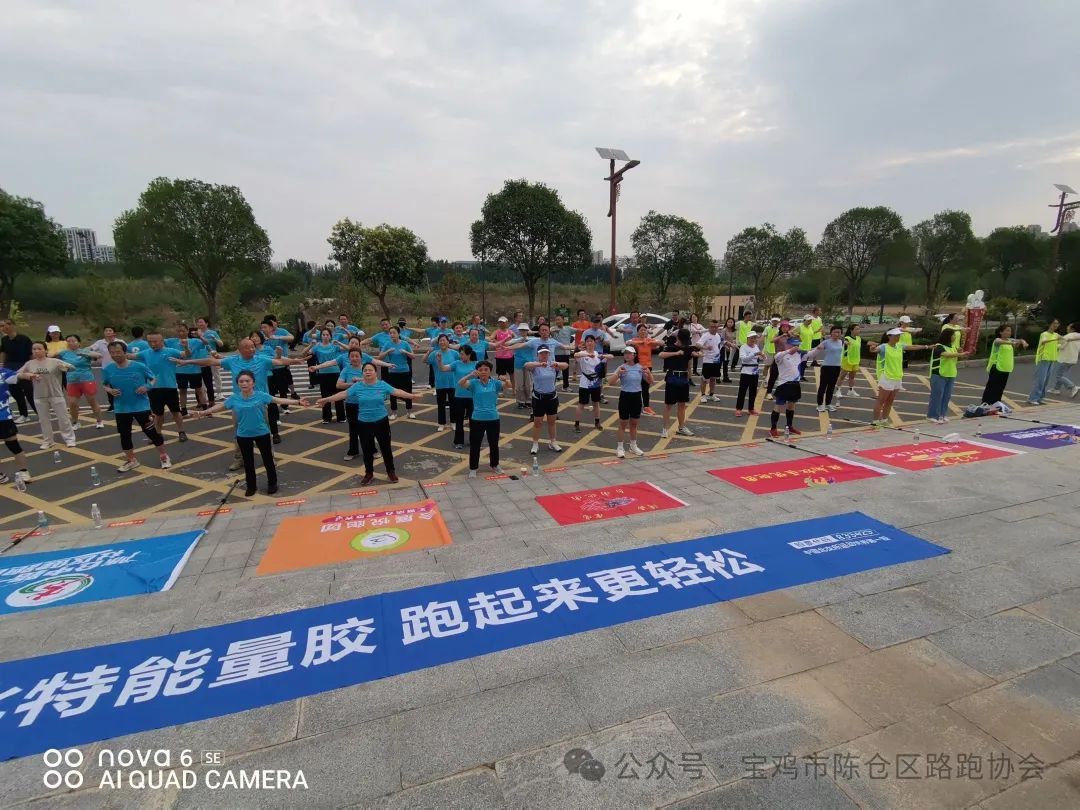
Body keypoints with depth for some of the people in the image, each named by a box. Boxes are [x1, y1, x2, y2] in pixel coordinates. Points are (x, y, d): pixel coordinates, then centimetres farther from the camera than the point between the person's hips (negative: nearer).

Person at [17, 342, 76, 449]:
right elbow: (17, 375, 7)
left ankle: (69, 438, 15)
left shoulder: (54, 361, -6)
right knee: (43, 419, 11)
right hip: (39, 397, 3)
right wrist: (28, 375, -13)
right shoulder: (29, 364, 2)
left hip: (56, 395, -3)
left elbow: (71, 368, -11)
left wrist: (64, 367, -33)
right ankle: (47, 441, 21)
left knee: (63, 418, 3)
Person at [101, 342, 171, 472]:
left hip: (141, 406, -3)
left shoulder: (139, 366, -11)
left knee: (151, 431, 5)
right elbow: (105, 385, 11)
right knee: (124, 435, 12)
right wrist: (110, 390, -10)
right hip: (121, 409, 3)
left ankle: (164, 456, 20)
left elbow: (154, 379, 0)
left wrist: (146, 387, -18)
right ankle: (131, 460, 30)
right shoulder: (108, 369, -4)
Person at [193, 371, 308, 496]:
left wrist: (298, 402, -16)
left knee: (268, 459, 9)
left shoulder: (261, 395, -11)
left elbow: (278, 400, -11)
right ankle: (251, 486, 28)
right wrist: (204, 412, 7)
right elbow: (220, 406, 7)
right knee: (248, 462, 13)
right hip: (243, 435, 2)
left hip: (262, 433, -2)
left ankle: (272, 484, 25)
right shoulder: (234, 398, -5)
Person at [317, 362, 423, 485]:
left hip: (381, 421, -1)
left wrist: (413, 396, -13)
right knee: (366, 449, 10)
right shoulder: (357, 386, -2)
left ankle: (391, 471, 24)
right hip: (364, 423, 1)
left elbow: (397, 392, -6)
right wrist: (326, 400, -2)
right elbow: (343, 394, 0)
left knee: (386, 447, 8)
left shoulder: (382, 385, -4)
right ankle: (369, 473, 28)